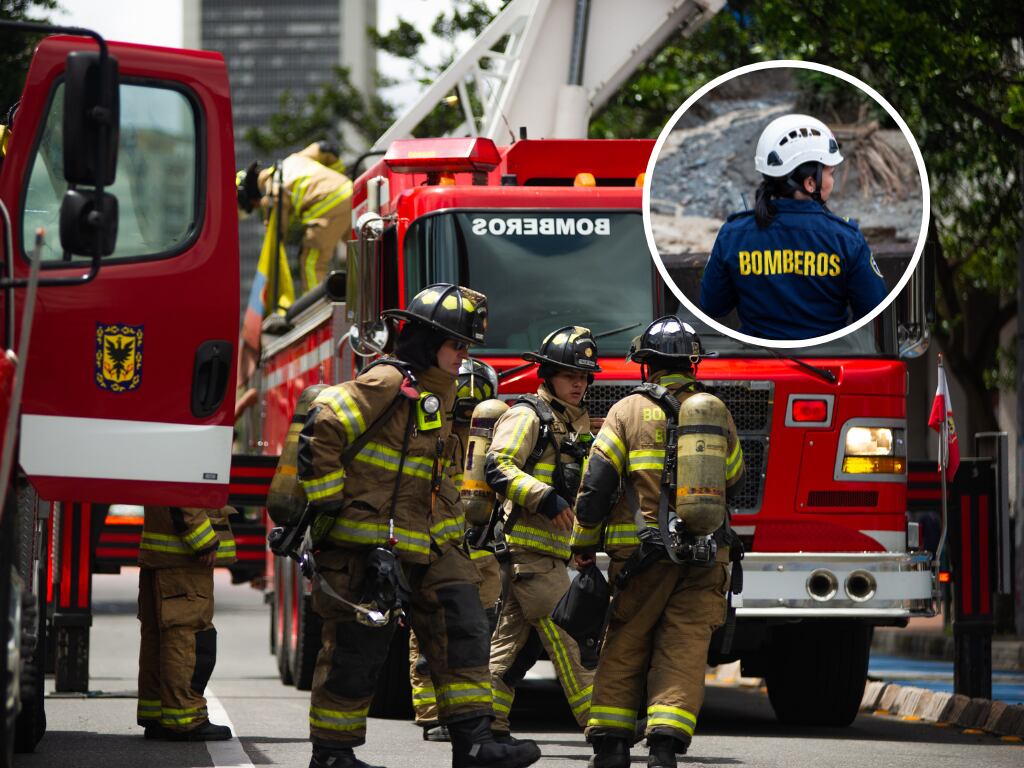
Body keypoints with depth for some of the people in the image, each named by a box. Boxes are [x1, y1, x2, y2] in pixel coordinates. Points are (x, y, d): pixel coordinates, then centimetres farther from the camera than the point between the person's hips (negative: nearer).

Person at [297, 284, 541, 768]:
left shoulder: (437, 392, 18)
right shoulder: (387, 383, -12)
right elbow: (322, 431, -20)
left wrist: (452, 533, 24)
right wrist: (329, 504, -18)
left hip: (429, 546, 9)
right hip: (369, 542, -9)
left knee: (463, 631, -1)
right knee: (357, 650, -2)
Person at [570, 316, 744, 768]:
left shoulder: (629, 412, 0)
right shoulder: (717, 413, 9)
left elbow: (596, 484, -4)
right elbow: (732, 476, 24)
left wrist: (584, 543, 5)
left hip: (642, 555, -2)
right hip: (706, 557, 2)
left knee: (624, 649, 8)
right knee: (683, 652, -1)